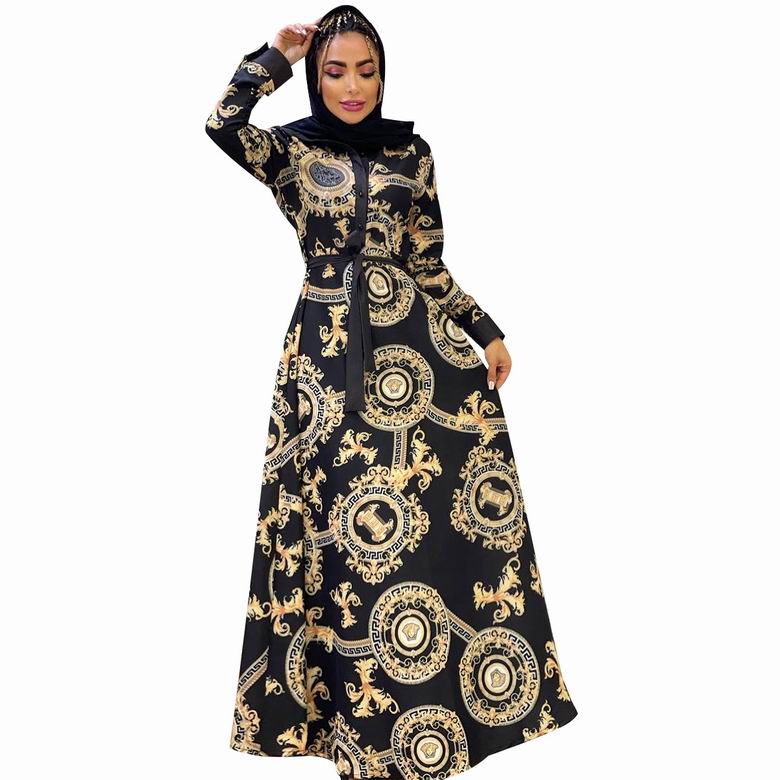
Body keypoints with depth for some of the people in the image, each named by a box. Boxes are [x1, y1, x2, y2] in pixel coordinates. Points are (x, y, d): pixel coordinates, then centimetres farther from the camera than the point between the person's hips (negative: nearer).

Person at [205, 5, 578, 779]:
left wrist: (487, 332, 7)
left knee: (451, 516, 1)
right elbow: (222, 122, -15)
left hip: (418, 345, 3)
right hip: (331, 356, -2)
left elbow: (431, 266, 13)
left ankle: (452, 696, 19)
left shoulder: (412, 153, 13)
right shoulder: (291, 151, 6)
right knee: (354, 534, -2)